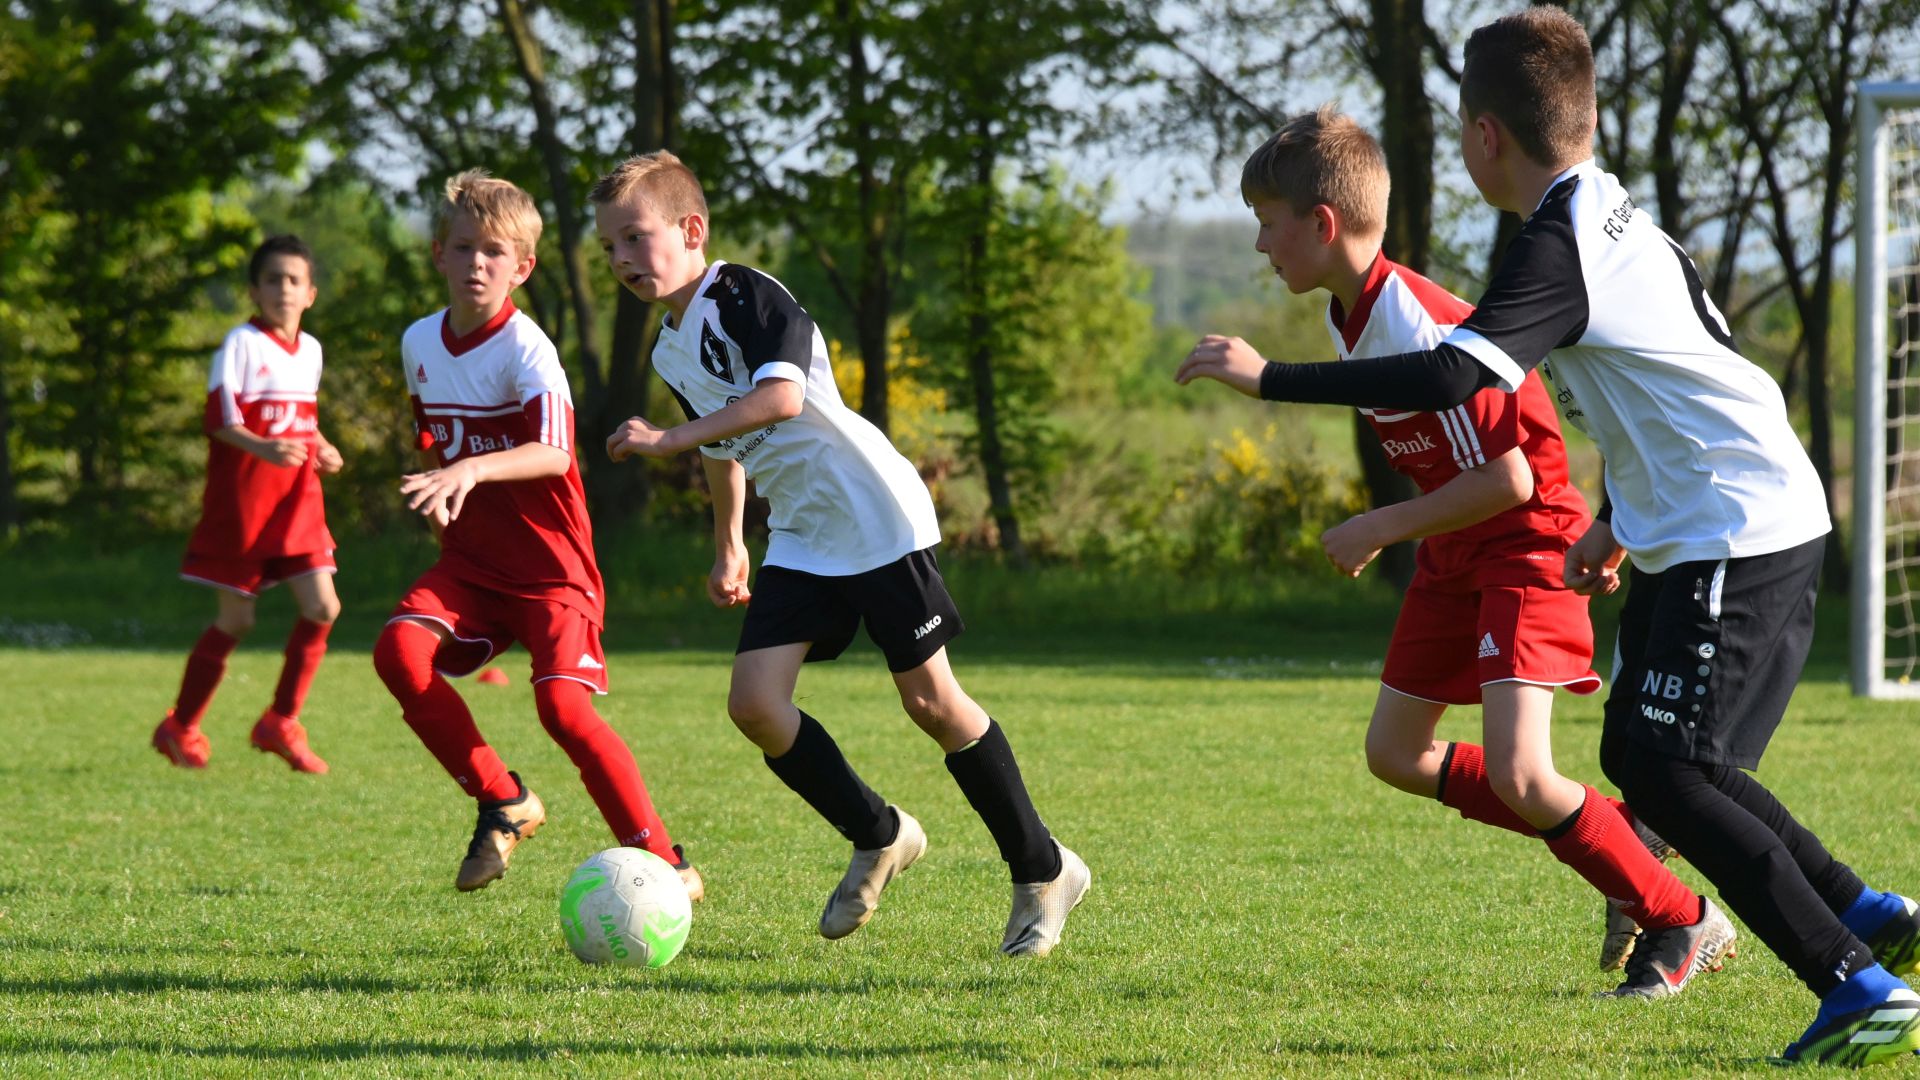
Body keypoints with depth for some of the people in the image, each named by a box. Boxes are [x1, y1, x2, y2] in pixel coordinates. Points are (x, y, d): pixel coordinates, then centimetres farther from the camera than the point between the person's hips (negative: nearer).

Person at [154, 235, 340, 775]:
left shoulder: (310, 350, 12)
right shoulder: (242, 344, -9)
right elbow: (219, 420, -16)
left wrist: (321, 449, 5)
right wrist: (265, 449, -32)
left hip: (297, 501, 6)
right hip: (242, 501, -6)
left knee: (322, 607, -6)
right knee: (235, 619, 0)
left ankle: (281, 721, 8)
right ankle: (180, 727, 16)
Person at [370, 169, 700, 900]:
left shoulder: (525, 348, -15)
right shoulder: (420, 344, 7)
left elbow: (554, 454, -33)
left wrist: (473, 469, -48)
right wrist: (434, 490, 13)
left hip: (551, 567, -6)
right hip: (470, 563, 6)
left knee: (562, 704, -23)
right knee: (399, 647, -22)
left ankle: (661, 861, -10)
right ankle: (502, 802, -6)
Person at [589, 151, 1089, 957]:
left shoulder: (744, 296, -14)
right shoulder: (669, 353, 13)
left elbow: (782, 397, -31)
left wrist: (671, 438, -35)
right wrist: (727, 547, 33)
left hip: (876, 517, -8)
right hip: (799, 537, 8)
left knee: (928, 697, -4)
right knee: (754, 701, -8)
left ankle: (1044, 872, 10)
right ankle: (879, 839, 12)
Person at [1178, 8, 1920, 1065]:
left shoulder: (1557, 250, -17)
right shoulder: (1615, 211, 14)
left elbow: (1451, 377, -30)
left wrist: (1272, 377, -25)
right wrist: (1619, 520, 29)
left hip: (1736, 535, -10)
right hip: (1695, 531, 10)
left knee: (1661, 776, -11)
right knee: (1640, 752, 15)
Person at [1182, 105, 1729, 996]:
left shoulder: (1419, 329, -28)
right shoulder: (1350, 319, 2)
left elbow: (1507, 480, -27)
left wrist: (1384, 527, -21)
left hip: (1526, 545, -10)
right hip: (1453, 556, 10)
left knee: (1517, 773, -21)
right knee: (1394, 753, 10)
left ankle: (1684, 923, -3)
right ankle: (1618, 841, 17)